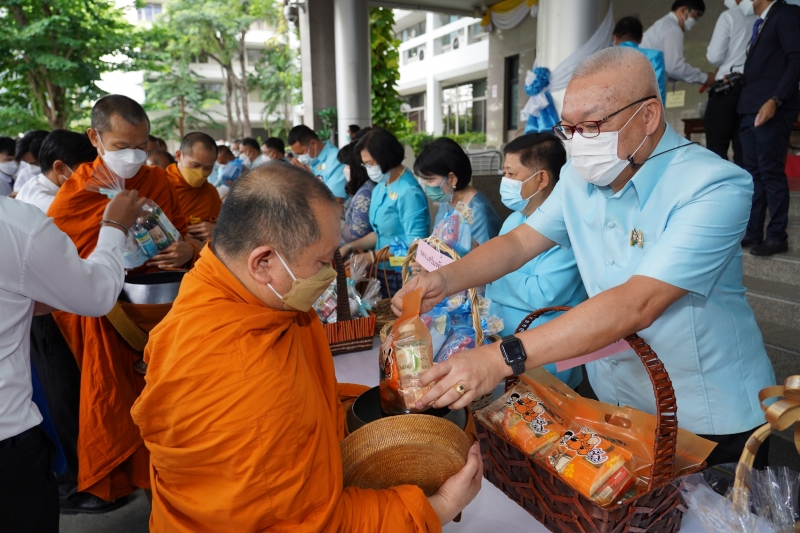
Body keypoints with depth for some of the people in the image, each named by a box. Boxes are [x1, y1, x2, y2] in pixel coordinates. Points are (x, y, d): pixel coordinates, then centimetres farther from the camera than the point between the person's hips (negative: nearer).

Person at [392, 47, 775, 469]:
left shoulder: (715, 187, -25)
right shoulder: (578, 179, -4)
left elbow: (636, 304, -36)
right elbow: (519, 242, -2)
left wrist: (503, 357, -43)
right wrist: (445, 280, -22)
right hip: (613, 403, 5)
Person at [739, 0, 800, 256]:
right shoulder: (760, 23, 23)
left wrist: (775, 100, -21)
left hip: (771, 109, -8)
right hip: (751, 108, 8)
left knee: (771, 172, -7)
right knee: (753, 173, 6)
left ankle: (777, 236, 0)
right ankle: (753, 232, 10)